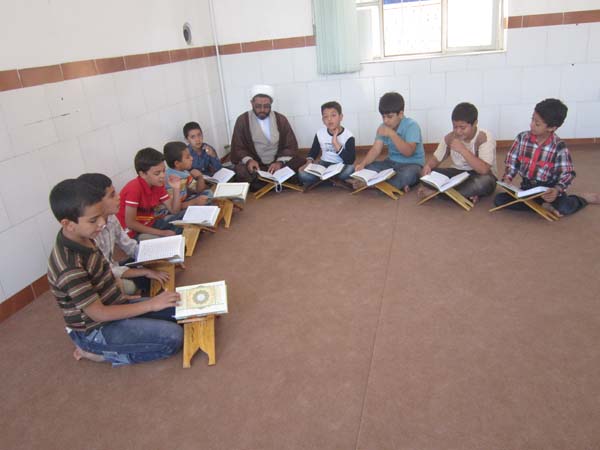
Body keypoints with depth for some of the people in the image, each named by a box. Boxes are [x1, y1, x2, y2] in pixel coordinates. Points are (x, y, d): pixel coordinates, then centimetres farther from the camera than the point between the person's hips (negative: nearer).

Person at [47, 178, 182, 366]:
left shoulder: (83, 239, -5)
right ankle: (98, 351, -4)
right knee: (172, 337, -19)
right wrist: (151, 304, -20)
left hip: (113, 307, 8)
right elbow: (99, 314, -24)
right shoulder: (69, 267, -30)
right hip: (95, 331, -8)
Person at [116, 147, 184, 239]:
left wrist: (176, 190, -13)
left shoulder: (158, 185, -2)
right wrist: (161, 232, -23)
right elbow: (130, 223, -24)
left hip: (150, 224, 8)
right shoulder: (134, 188, -26)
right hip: (133, 231, -8)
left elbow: (174, 211, 2)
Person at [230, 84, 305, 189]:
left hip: (279, 163, 2)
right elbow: (237, 148, 3)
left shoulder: (280, 119, 7)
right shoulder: (242, 120, 2)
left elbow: (291, 145, 5)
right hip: (255, 165, -1)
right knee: (240, 172, -34)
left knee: (303, 164, -23)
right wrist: (248, 160, -19)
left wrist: (280, 162, -15)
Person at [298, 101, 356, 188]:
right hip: (324, 164, 3)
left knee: (349, 170, -39)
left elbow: (350, 161, -23)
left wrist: (336, 143, -28)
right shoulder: (320, 133, -2)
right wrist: (308, 163, -11)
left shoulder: (348, 135, -13)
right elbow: (314, 151, 12)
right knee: (302, 174, -23)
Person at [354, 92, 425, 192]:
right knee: (366, 168, -18)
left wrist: (392, 134, -34)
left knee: (408, 174, -41)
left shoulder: (412, 126, -17)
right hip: (391, 163, 6)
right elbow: (376, 149, -5)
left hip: (411, 164, -6)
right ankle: (399, 185, -22)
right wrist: (362, 164, -23)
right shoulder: (383, 128, 1)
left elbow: (408, 152, -28)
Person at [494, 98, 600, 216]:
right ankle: (544, 206, -14)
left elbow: (567, 173, -12)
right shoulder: (522, 138, -4)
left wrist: (557, 190, -30)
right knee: (499, 199, -20)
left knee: (564, 208, -30)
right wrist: (507, 178, -14)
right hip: (527, 188, 3)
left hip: (548, 189, -3)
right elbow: (512, 162, 2)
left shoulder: (559, 147, -12)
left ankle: (583, 198, 9)